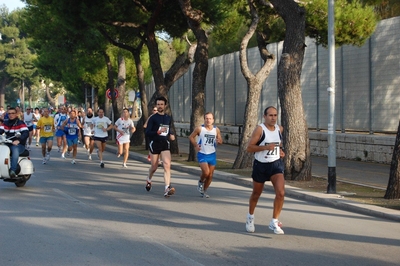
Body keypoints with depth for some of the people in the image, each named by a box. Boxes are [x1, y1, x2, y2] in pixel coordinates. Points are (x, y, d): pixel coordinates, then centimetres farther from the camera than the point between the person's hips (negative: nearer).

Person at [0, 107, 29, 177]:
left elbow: (26, 133, -17)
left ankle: (12, 171, -47)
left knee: (15, 150, -38)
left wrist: (18, 140, -37)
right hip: (7, 144, 5)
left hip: (19, 145, -5)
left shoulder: (20, 123, -2)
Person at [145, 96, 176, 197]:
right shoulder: (153, 118, -5)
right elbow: (147, 133, -9)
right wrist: (157, 132, -25)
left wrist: (171, 135, 5)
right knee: (154, 166, 8)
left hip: (165, 143, 3)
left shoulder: (168, 118, 9)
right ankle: (149, 180, 42)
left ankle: (167, 189, -22)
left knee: (167, 165, -15)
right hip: (154, 144, -3)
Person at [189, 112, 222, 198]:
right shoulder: (199, 129, -8)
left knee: (210, 175, 7)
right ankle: (201, 182, 13)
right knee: (206, 172, -20)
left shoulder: (216, 130, 1)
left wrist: (219, 141, -13)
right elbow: (191, 137, 3)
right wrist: (195, 146, -10)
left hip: (212, 154, 4)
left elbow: (220, 140, 11)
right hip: (202, 154, -4)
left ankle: (204, 191, 25)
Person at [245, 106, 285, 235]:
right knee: (256, 194, 16)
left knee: (280, 192, -17)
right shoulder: (260, 129, -14)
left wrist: (281, 150, 6)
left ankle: (274, 222, -6)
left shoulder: (279, 129, 2)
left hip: (276, 164, 3)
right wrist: (265, 147, -27)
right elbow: (249, 148, -17)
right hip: (261, 165, -3)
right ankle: (250, 217, 42)